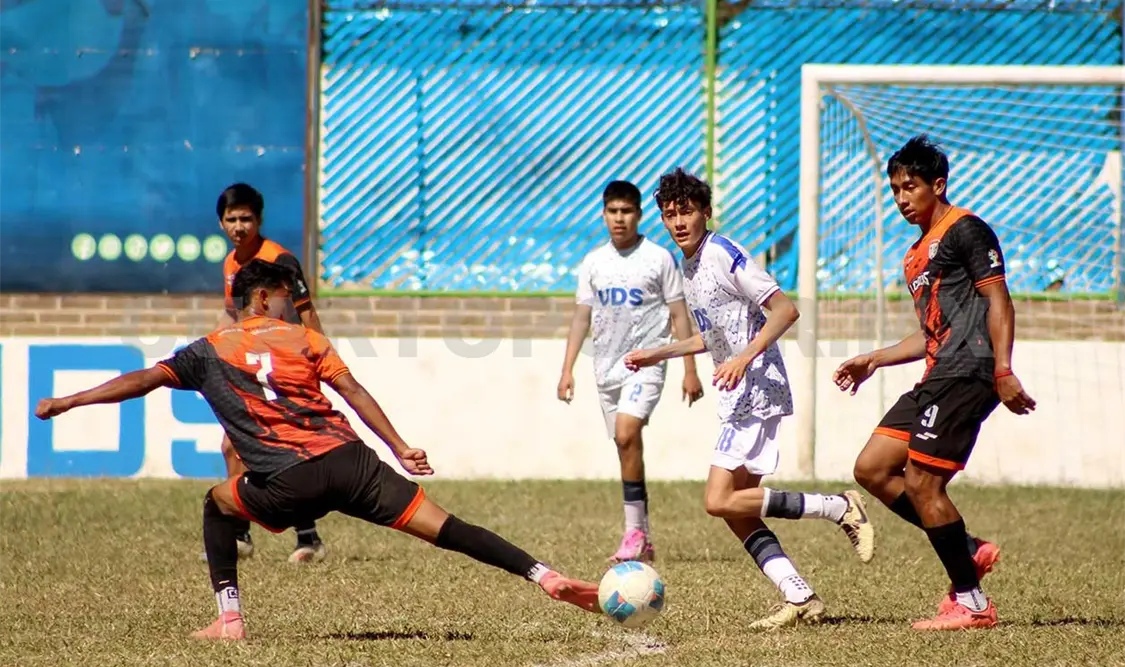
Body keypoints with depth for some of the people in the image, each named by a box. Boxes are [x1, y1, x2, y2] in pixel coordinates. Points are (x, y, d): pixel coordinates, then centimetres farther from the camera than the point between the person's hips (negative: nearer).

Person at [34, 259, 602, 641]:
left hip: (290, 482, -1)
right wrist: (400, 449, 4)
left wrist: (65, 402, 17)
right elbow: (353, 391, 7)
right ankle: (544, 576, -14)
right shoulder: (302, 338, 17)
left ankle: (229, 618, 17)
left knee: (218, 503, 28)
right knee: (444, 528, 0)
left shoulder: (209, 352, 16)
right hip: (349, 459, 1)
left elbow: (143, 380, 11)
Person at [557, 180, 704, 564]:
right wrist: (567, 369, 6)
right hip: (607, 367, 5)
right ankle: (643, 542, 15)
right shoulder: (593, 263, 9)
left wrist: (690, 371, -3)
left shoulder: (658, 259, -3)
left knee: (627, 435, -24)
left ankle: (634, 532, -20)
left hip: (646, 362, -5)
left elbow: (679, 316, 0)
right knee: (627, 448, 8)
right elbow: (582, 317, 13)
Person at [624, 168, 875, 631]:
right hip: (739, 400, 10)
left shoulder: (724, 255, -12)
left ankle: (840, 509, -12)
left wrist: (744, 358, -29)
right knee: (737, 514, 3)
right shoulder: (690, 266, 17)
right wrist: (659, 354, 29)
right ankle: (801, 600, 1)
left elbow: (785, 310, -19)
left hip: (757, 392, -10)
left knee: (720, 501, -17)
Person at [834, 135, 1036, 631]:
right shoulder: (918, 253, 24)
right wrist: (874, 360, 27)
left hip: (966, 372, -10)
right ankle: (970, 551, 8)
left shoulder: (965, 230, -4)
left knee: (921, 482, -12)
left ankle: (971, 604, -6)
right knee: (872, 468, 5)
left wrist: (1003, 371, -21)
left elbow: (998, 299, -12)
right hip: (939, 377, 10)